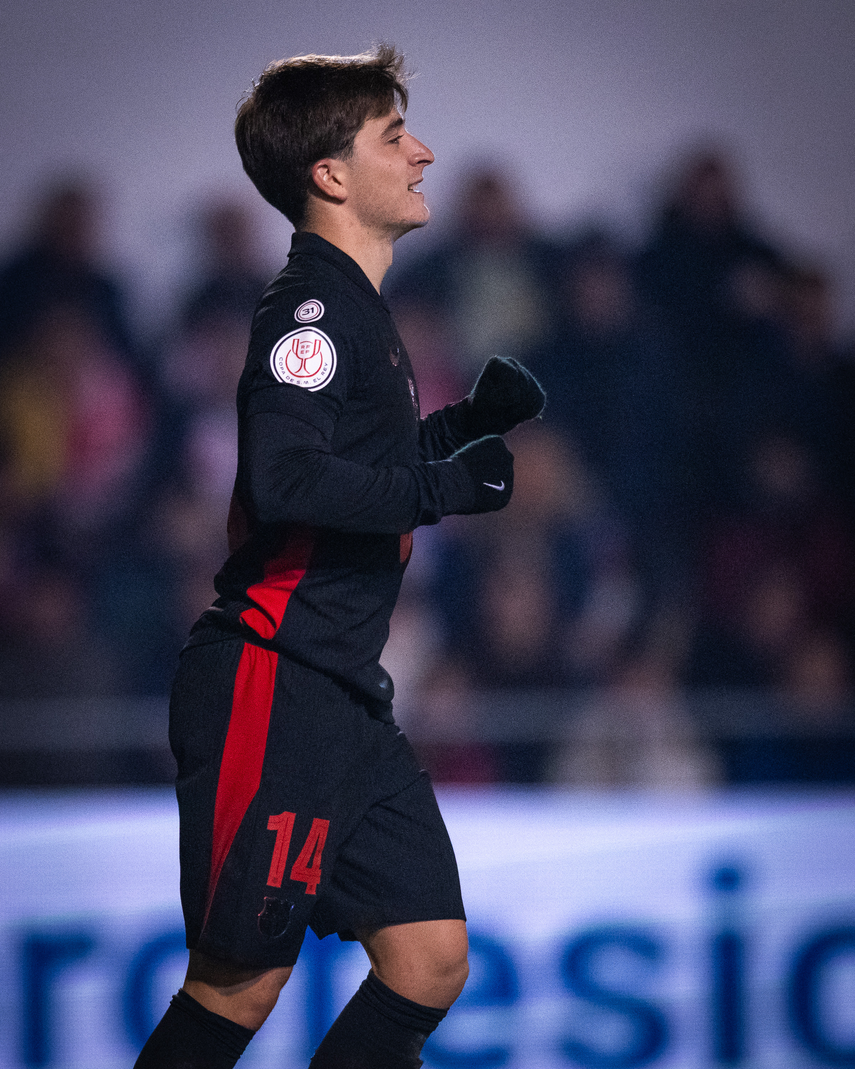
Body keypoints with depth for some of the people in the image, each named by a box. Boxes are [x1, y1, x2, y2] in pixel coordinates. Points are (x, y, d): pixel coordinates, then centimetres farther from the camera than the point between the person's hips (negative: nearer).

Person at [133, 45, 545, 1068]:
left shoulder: (359, 313, 19)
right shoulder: (312, 306, -11)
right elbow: (284, 480, -25)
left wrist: (466, 422, 18)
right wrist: (448, 485, -18)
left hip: (344, 697, 10)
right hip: (268, 687, -10)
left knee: (432, 959, 3)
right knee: (241, 984, -7)